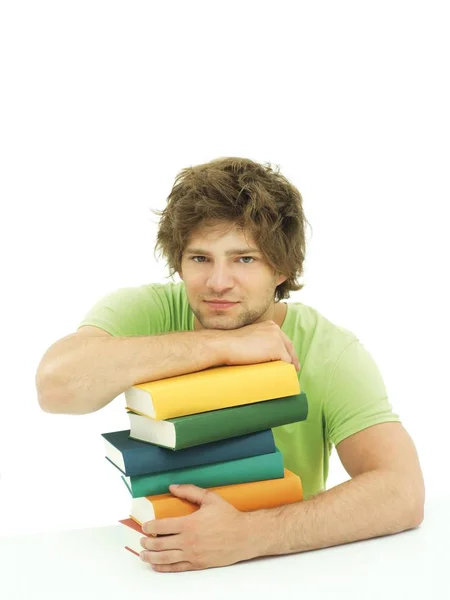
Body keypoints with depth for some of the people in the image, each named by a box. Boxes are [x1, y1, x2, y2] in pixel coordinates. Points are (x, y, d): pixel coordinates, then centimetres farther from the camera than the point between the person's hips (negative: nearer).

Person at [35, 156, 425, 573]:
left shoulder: (331, 351, -12)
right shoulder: (145, 311, -11)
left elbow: (403, 494, -24)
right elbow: (57, 384, -30)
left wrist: (249, 535, -36)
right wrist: (222, 344, -27)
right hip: (160, 569, 0)